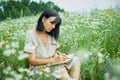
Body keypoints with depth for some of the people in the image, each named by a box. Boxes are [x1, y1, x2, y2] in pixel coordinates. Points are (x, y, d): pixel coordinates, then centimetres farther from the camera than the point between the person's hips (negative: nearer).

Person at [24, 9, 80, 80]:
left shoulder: (51, 35, 7)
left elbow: (54, 53, 10)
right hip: (38, 68, -6)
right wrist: (53, 60, -22)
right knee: (61, 69, -32)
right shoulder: (30, 34, -11)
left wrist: (59, 57, -13)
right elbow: (32, 60, -14)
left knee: (75, 61, -15)